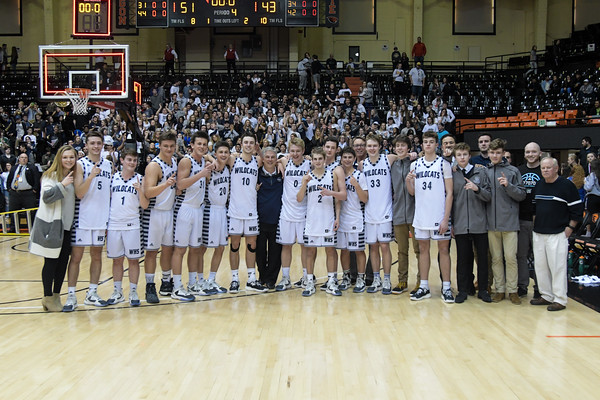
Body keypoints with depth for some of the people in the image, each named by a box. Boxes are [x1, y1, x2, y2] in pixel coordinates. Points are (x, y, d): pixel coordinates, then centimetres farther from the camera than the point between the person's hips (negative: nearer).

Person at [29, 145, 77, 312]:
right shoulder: (50, 176, -6)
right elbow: (46, 197, -16)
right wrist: (62, 185, -23)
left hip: (67, 225, 6)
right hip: (51, 225, -6)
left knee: (63, 261, 8)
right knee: (51, 262, 0)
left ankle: (56, 296, 21)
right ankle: (48, 297, 13)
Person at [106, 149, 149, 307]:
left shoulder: (140, 179, 1)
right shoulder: (113, 178, 5)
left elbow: (144, 206, -4)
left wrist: (140, 190, -21)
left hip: (132, 225, -2)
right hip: (114, 224, 2)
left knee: (133, 259, 2)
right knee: (117, 259, 9)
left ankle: (133, 292, 11)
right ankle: (118, 292, 20)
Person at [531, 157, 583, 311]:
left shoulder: (566, 185, -7)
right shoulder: (538, 185, 12)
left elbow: (577, 208, -5)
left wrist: (570, 227, -8)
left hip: (558, 234, -6)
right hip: (538, 233, 6)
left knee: (557, 266, -6)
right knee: (540, 266, 9)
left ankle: (560, 300, 2)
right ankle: (546, 296, 20)